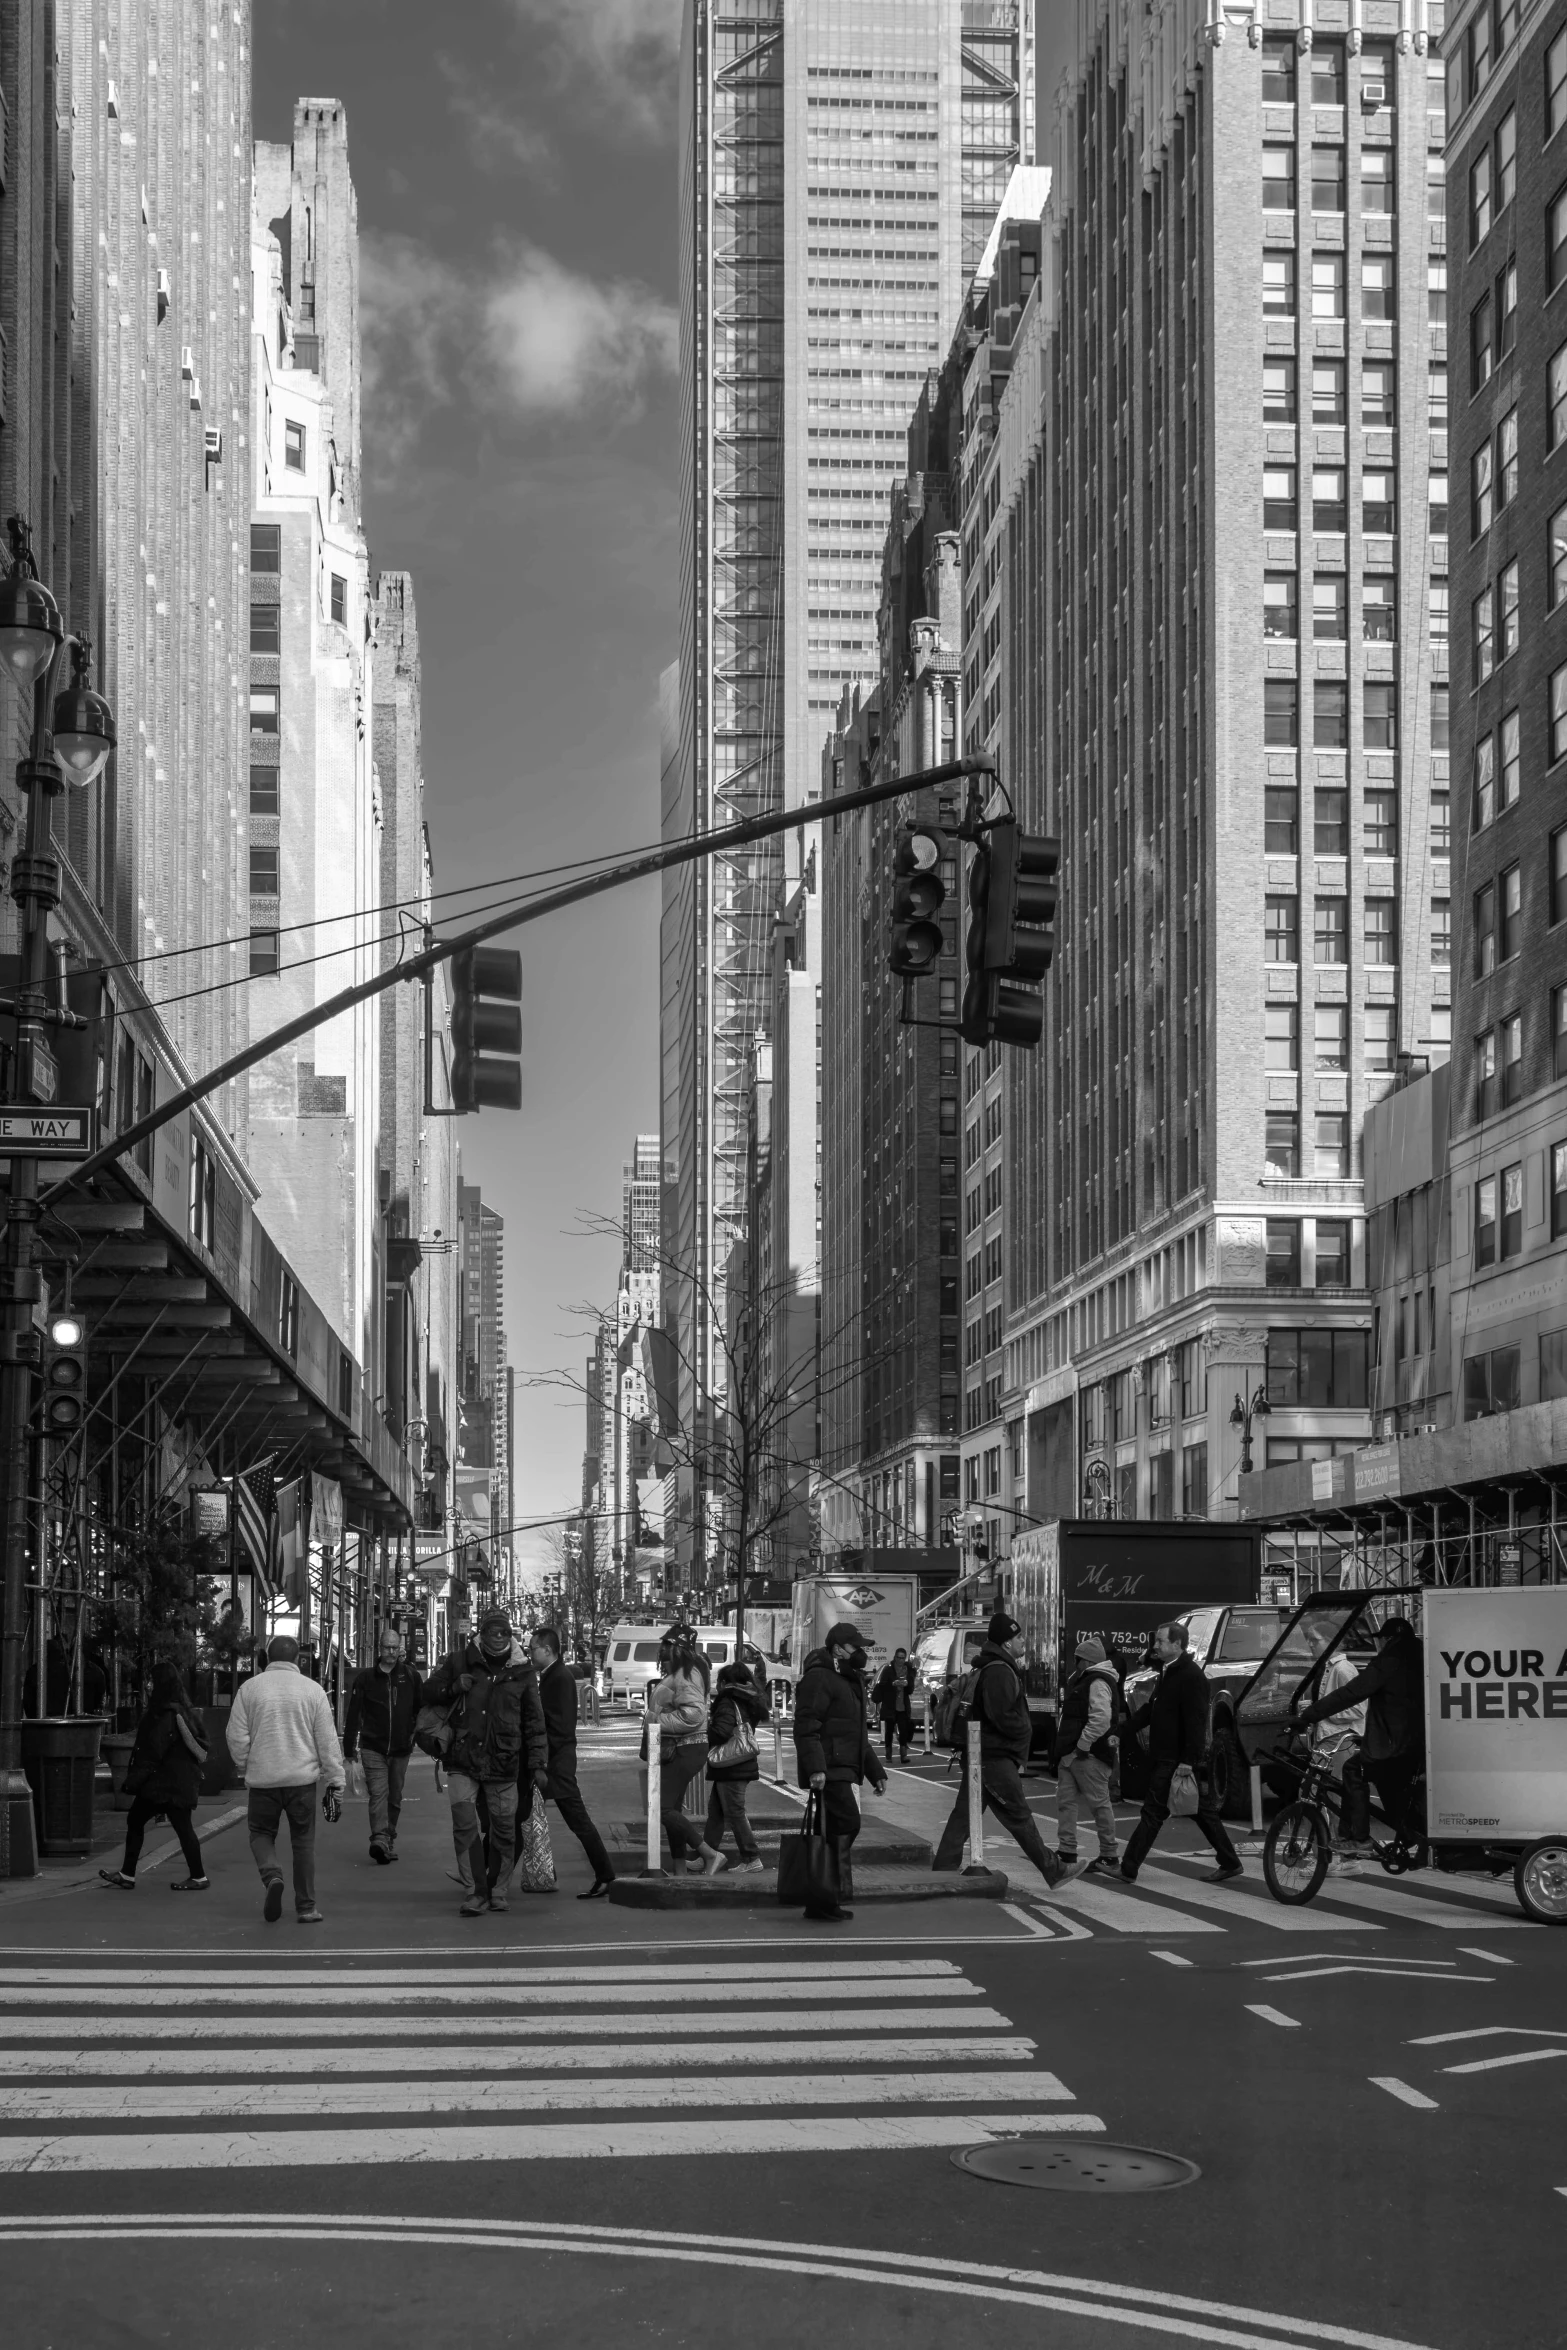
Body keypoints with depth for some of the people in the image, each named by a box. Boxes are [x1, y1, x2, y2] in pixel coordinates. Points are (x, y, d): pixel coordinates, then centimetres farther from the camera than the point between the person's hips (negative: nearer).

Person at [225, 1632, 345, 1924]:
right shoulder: (312, 1689, 0)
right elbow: (327, 1739, 1)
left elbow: (237, 1736, 2)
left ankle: (272, 1876, -12)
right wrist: (335, 1779, 7)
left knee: (261, 1833, 16)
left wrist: (243, 1768, 19)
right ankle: (306, 1907, 11)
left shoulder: (250, 1687, 1)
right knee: (303, 1840, 9)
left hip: (262, 1777, 0)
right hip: (302, 1777, 0)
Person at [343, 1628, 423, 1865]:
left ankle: (388, 1839, 23)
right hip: (373, 1748, -2)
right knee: (378, 1794, -16)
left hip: (401, 1748, 2)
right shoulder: (365, 1678, 1)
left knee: (395, 1797, 10)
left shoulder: (410, 1676, 4)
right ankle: (380, 1840, -27)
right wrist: (349, 1750, 2)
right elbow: (353, 1715, 3)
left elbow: (422, 1708, 11)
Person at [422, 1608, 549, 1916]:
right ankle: (478, 1892, -5)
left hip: (504, 1764, 1)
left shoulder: (522, 1672, 5)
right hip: (463, 1761, 0)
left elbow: (535, 1723, 8)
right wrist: (453, 1687, -7)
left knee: (504, 1830, 5)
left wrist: (538, 1765, 2)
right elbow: (429, 1693, 14)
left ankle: (497, 1890, 22)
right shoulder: (460, 1662, 3)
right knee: (465, 1826, -11)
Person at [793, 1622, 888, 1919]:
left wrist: (875, 1772, 29)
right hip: (828, 1770, -10)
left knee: (835, 1831, 8)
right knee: (848, 1822, -18)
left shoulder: (850, 1680, 24)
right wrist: (814, 1766, -28)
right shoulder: (819, 1678, -9)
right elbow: (806, 1727, -19)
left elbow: (859, 1735, 33)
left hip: (844, 1769, 10)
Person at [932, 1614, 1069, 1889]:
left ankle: (943, 1870, 9)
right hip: (996, 1756, -10)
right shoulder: (999, 1671, -17)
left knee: (964, 1815, 9)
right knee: (1019, 1816, -3)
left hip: (982, 1754, 10)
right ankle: (1053, 1869, 4)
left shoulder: (986, 1668, 16)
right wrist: (1025, 1730, -8)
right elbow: (1003, 1717, -24)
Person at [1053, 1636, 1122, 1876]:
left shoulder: (1098, 1683, -15)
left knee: (1099, 1803, -2)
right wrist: (1065, 1750, 19)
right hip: (1070, 1753, 11)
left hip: (1089, 1755, -11)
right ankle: (1066, 1853, 11)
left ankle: (1109, 1856, 6)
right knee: (1065, 1801, 8)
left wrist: (1083, 1745, -22)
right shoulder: (1083, 1680, 19)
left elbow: (1101, 1719, -27)